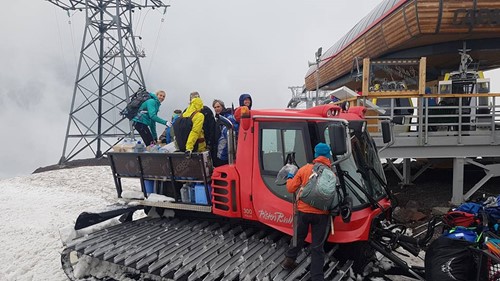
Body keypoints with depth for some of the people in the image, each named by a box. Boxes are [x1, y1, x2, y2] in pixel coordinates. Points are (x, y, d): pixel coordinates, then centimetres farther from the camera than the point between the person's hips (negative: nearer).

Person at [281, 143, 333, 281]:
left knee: (298, 238, 23)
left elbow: (291, 188, -1)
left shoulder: (304, 169, -4)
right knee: (317, 246, 7)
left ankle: (289, 260, 41)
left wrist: (290, 177, 19)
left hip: (304, 211, 1)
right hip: (321, 213, -1)